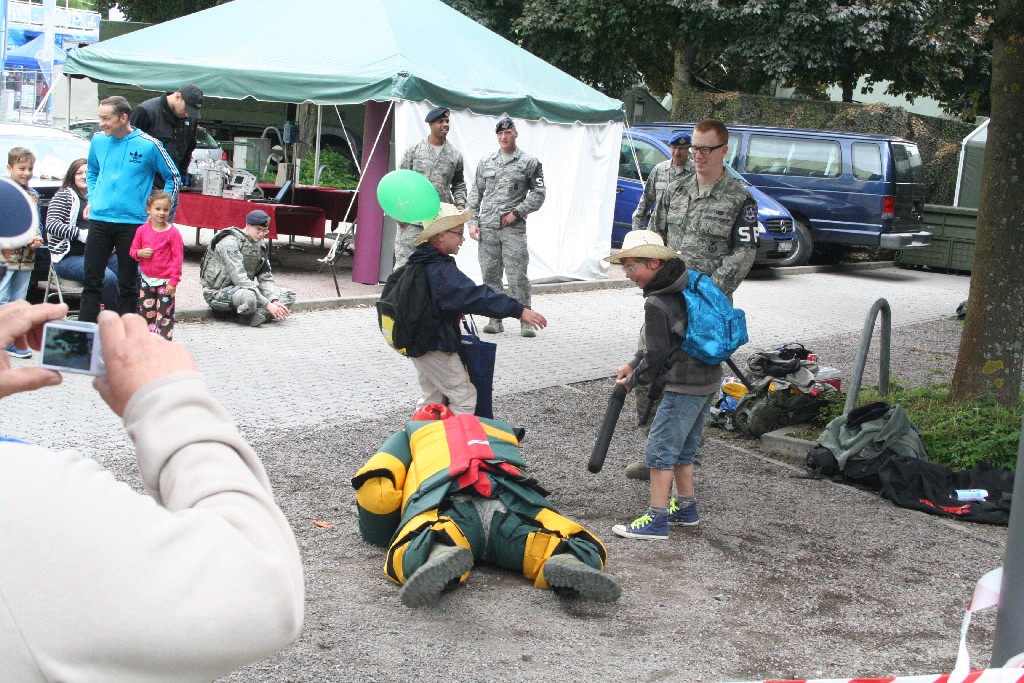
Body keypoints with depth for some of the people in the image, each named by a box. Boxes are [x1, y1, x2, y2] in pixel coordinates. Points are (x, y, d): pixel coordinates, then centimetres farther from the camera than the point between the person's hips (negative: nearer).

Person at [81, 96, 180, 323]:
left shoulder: (148, 145, -8)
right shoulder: (98, 141, 5)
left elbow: (172, 177, 2)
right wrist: (91, 199, 14)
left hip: (132, 222, -3)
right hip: (99, 220, 4)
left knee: (128, 283, 5)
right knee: (91, 280, 3)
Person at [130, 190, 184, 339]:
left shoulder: (173, 233, -10)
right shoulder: (142, 230, 2)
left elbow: (177, 258, -10)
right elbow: (133, 250, 11)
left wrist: (173, 281, -13)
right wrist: (140, 253, -14)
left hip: (165, 282, -4)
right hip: (147, 279, 5)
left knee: (165, 314, -1)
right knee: (146, 313, 13)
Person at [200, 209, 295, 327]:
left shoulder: (260, 245, 8)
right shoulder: (229, 243, -18)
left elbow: (266, 277, 3)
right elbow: (240, 279, -27)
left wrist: (274, 301, -17)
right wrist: (267, 304, -30)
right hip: (219, 293, -8)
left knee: (288, 295, -5)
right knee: (248, 297, -41)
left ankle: (259, 314, -26)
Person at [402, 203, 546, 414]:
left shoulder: (420, 264, 8)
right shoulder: (441, 270, -24)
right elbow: (475, 296, -33)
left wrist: (455, 313, 33)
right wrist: (519, 311, -37)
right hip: (436, 347, -10)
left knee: (431, 399, 20)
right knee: (465, 397, -4)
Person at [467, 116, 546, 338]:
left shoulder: (529, 162, 3)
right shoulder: (485, 162, 14)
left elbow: (538, 193, 0)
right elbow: (476, 193, 16)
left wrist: (516, 213, -8)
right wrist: (473, 222, 7)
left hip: (514, 228, -4)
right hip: (487, 227, 4)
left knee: (517, 274, -8)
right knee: (490, 274, 5)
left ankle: (526, 320, -2)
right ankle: (495, 318, 12)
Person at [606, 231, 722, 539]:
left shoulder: (657, 304, -19)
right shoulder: (684, 287, 10)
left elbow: (657, 355, -14)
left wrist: (634, 380, 3)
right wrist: (633, 365, 14)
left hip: (683, 387, -10)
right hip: (708, 380, 10)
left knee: (660, 448, -5)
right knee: (683, 447, 20)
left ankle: (656, 520, -3)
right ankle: (686, 506, 31)